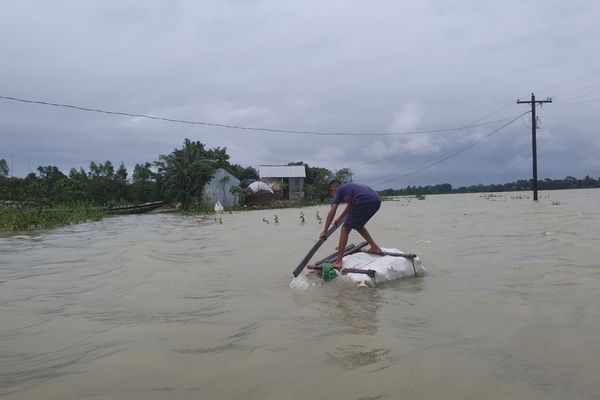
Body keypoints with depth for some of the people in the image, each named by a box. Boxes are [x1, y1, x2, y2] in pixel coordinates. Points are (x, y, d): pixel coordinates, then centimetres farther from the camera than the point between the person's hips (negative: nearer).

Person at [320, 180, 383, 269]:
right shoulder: (348, 187, 36)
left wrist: (325, 231, 13)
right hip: (376, 201, 8)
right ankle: (375, 247, 34)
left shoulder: (339, 191, 15)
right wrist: (340, 218, 62)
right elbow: (350, 204, 51)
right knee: (358, 225, 30)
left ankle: (338, 262, -2)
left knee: (345, 229, 1)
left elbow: (332, 213, 7)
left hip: (365, 201, -8)